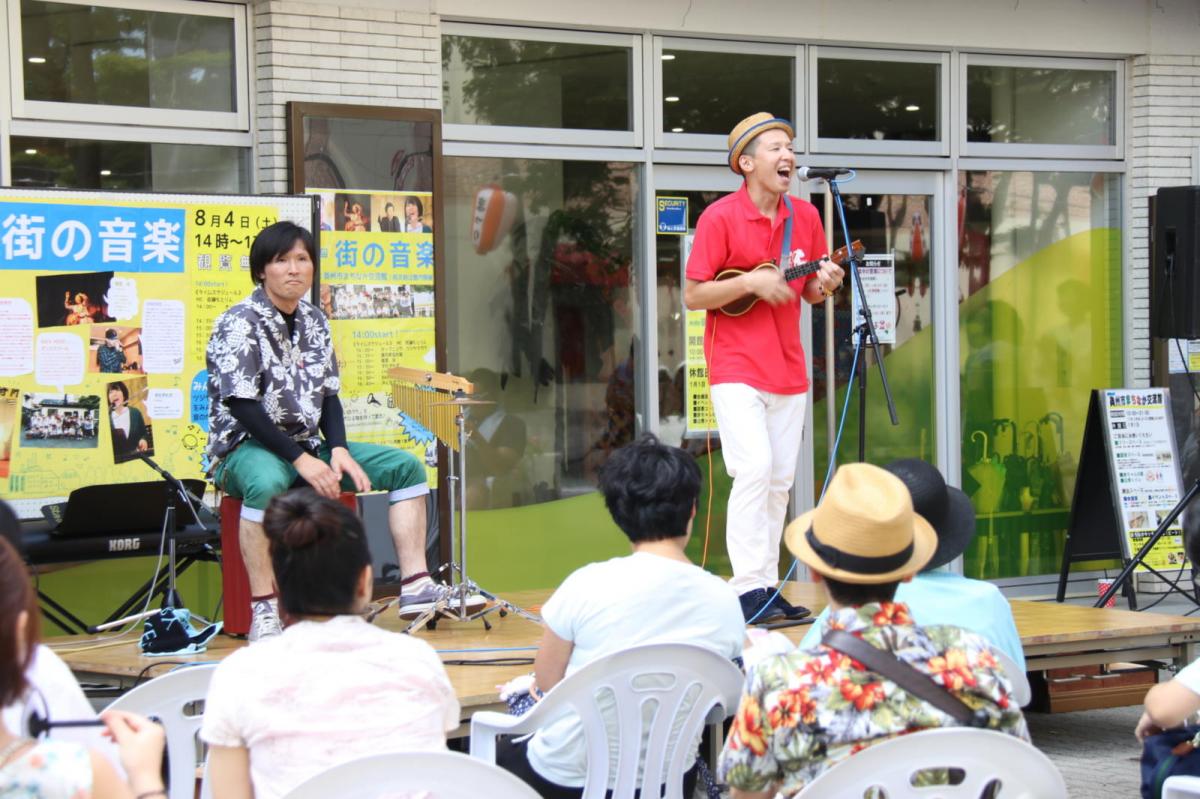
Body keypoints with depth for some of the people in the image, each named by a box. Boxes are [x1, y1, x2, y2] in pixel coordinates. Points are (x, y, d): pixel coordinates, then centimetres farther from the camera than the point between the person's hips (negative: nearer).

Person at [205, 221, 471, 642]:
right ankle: (263, 609, -37)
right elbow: (242, 407, -19)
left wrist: (339, 450, -7)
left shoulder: (314, 321, 10)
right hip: (245, 449, -8)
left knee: (405, 464, -1)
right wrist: (300, 460, -23)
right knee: (267, 483, -43)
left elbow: (327, 396, 12)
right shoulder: (239, 324, -12)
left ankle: (415, 586, -8)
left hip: (308, 446, 8)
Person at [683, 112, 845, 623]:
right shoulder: (720, 217, -9)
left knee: (780, 480, 7)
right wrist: (750, 282, -20)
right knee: (754, 469, -17)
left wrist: (823, 284, -6)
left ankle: (767, 586, 14)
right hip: (736, 368, -6)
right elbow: (693, 295, -9)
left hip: (788, 368, 6)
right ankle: (748, 589, -14)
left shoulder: (805, 217, 8)